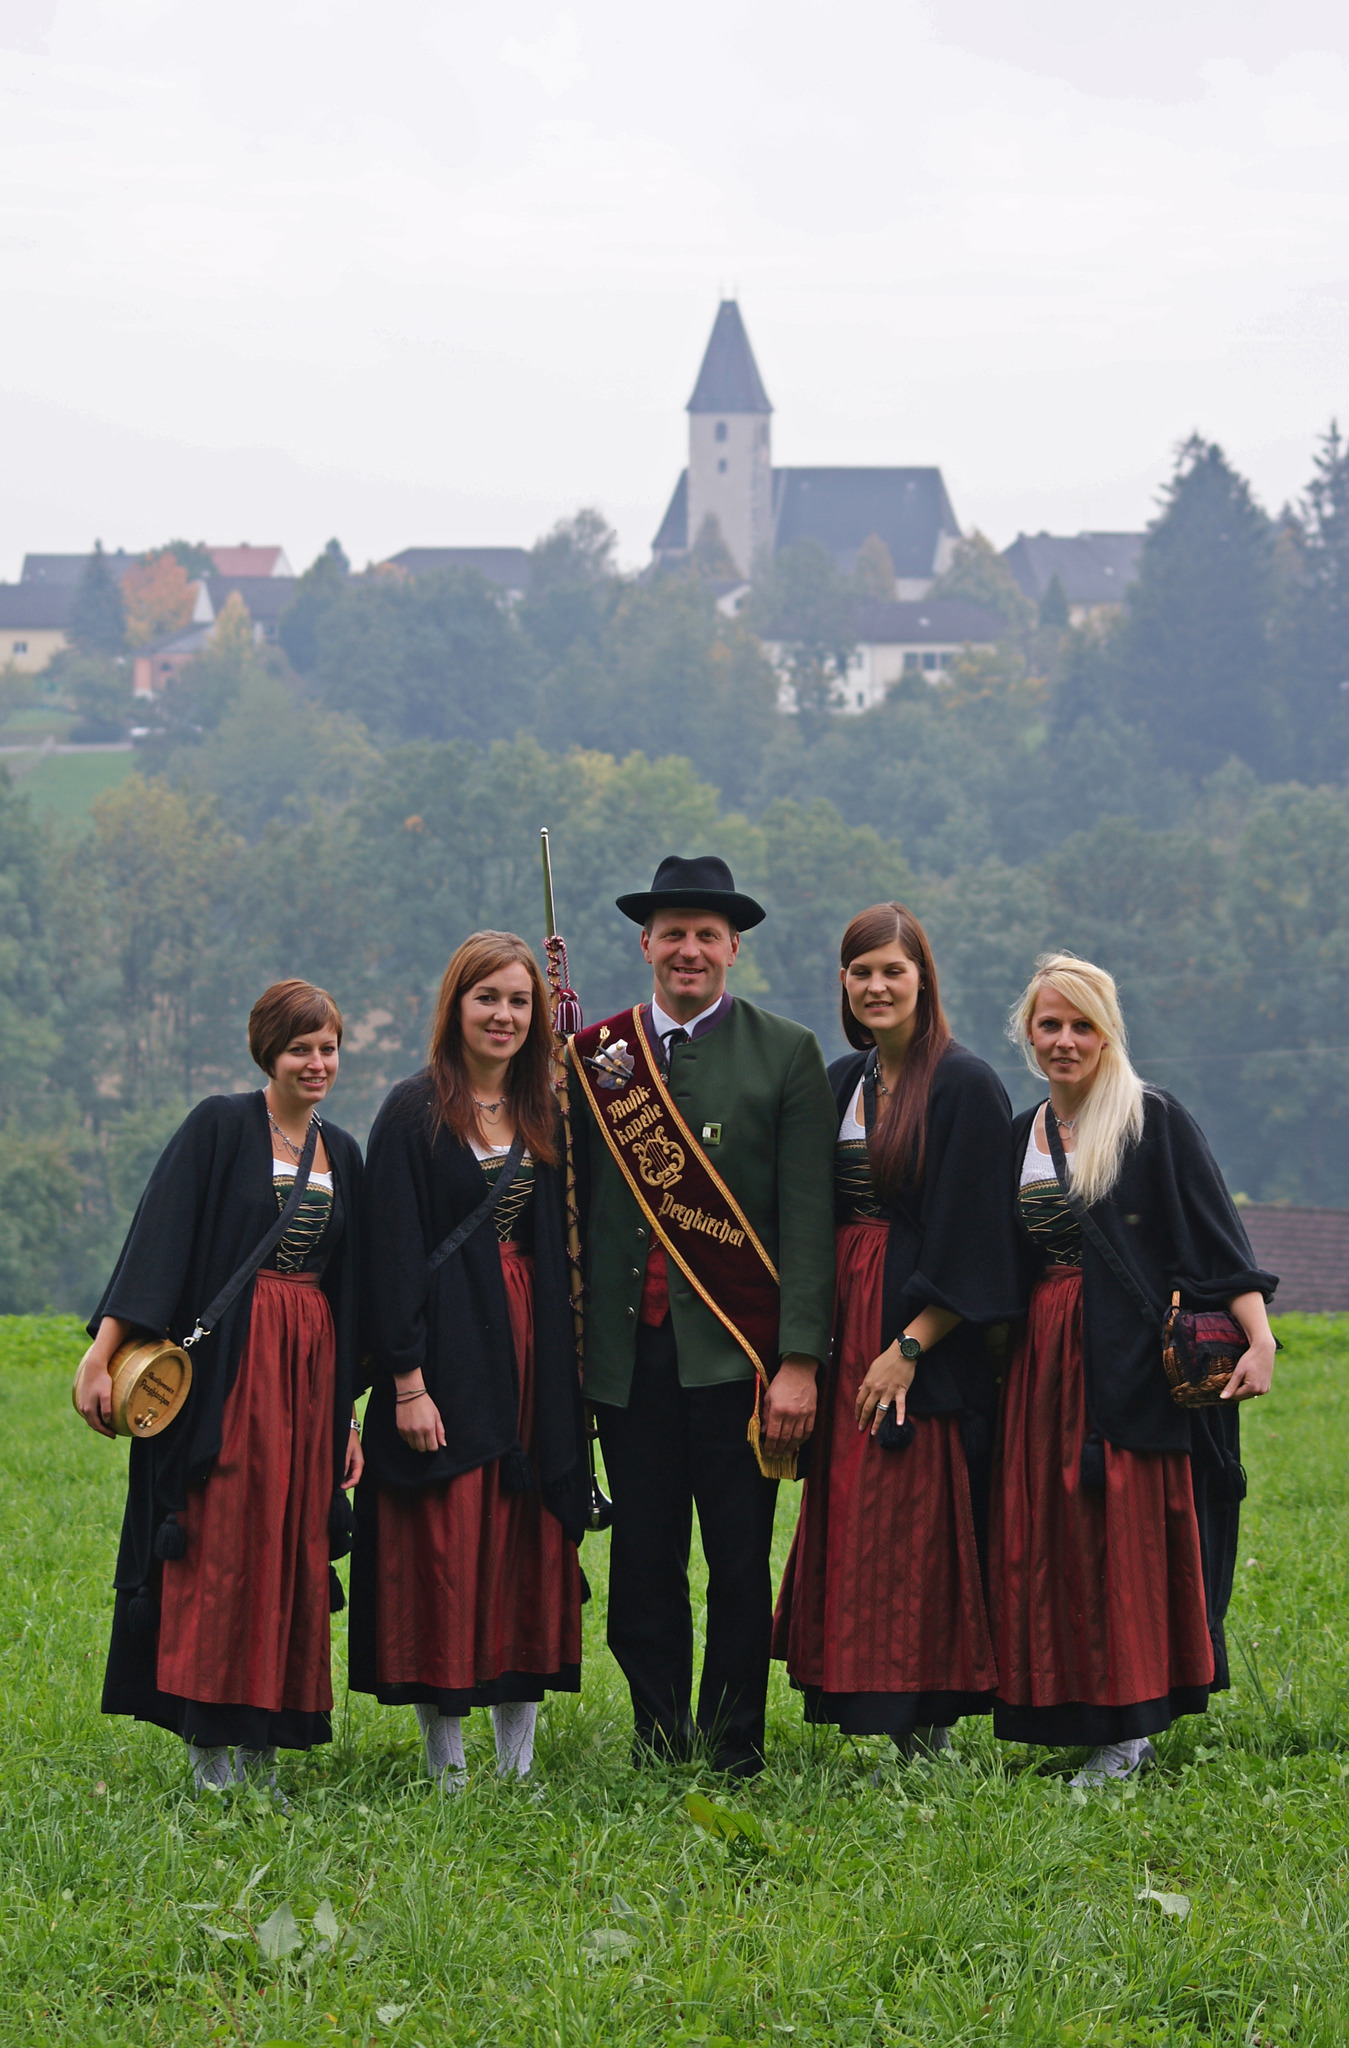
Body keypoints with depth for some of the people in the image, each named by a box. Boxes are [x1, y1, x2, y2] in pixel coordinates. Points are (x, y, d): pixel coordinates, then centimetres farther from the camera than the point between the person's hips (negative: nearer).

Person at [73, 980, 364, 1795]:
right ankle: (211, 1752, -4)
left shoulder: (342, 1153, 14)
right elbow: (159, 1241, -10)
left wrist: (349, 1412, 17)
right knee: (219, 1548, -7)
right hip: (226, 1361, -6)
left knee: (291, 1551, 4)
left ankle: (262, 1752, 9)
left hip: (308, 1366, 6)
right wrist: (103, 1353, -18)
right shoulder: (221, 1127, -4)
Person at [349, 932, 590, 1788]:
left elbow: (563, 1247, 12)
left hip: (534, 1353, 5)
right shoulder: (416, 1114, -4)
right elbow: (393, 1255, -9)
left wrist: (569, 1377, 1)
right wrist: (408, 1379, -14)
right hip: (449, 1348, -5)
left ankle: (519, 1761, 11)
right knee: (446, 1553, -4)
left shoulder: (548, 1116, 11)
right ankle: (447, 1767, 1)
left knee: (528, 1548, 6)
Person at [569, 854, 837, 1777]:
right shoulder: (593, 1054, 9)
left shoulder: (786, 1056, 2)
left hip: (736, 1350, -2)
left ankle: (735, 1758, 9)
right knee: (644, 1565, 5)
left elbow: (807, 1220, -3)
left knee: (740, 1564, 1)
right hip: (629, 1349, 2)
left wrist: (799, 1361, -8)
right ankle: (660, 1756, 13)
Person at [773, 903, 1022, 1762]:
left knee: (914, 1536, -7)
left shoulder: (965, 1086, -9)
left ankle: (927, 1733, -3)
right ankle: (875, 1716, 11)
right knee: (850, 1523, 6)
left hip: (926, 1338, -7)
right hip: (847, 1324, 7)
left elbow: (967, 1241, -13)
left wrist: (908, 1346, -18)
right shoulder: (843, 1083, 13)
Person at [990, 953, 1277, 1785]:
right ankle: (1081, 1715, 10)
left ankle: (1131, 1727, -2)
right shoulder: (1020, 1137, 14)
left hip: (1134, 1363, -6)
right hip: (1045, 1363, 6)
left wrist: (1259, 1339, -19)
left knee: (1130, 1534, -6)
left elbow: (1217, 1236, -10)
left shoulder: (1155, 1121, -4)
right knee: (1050, 1541, 3)